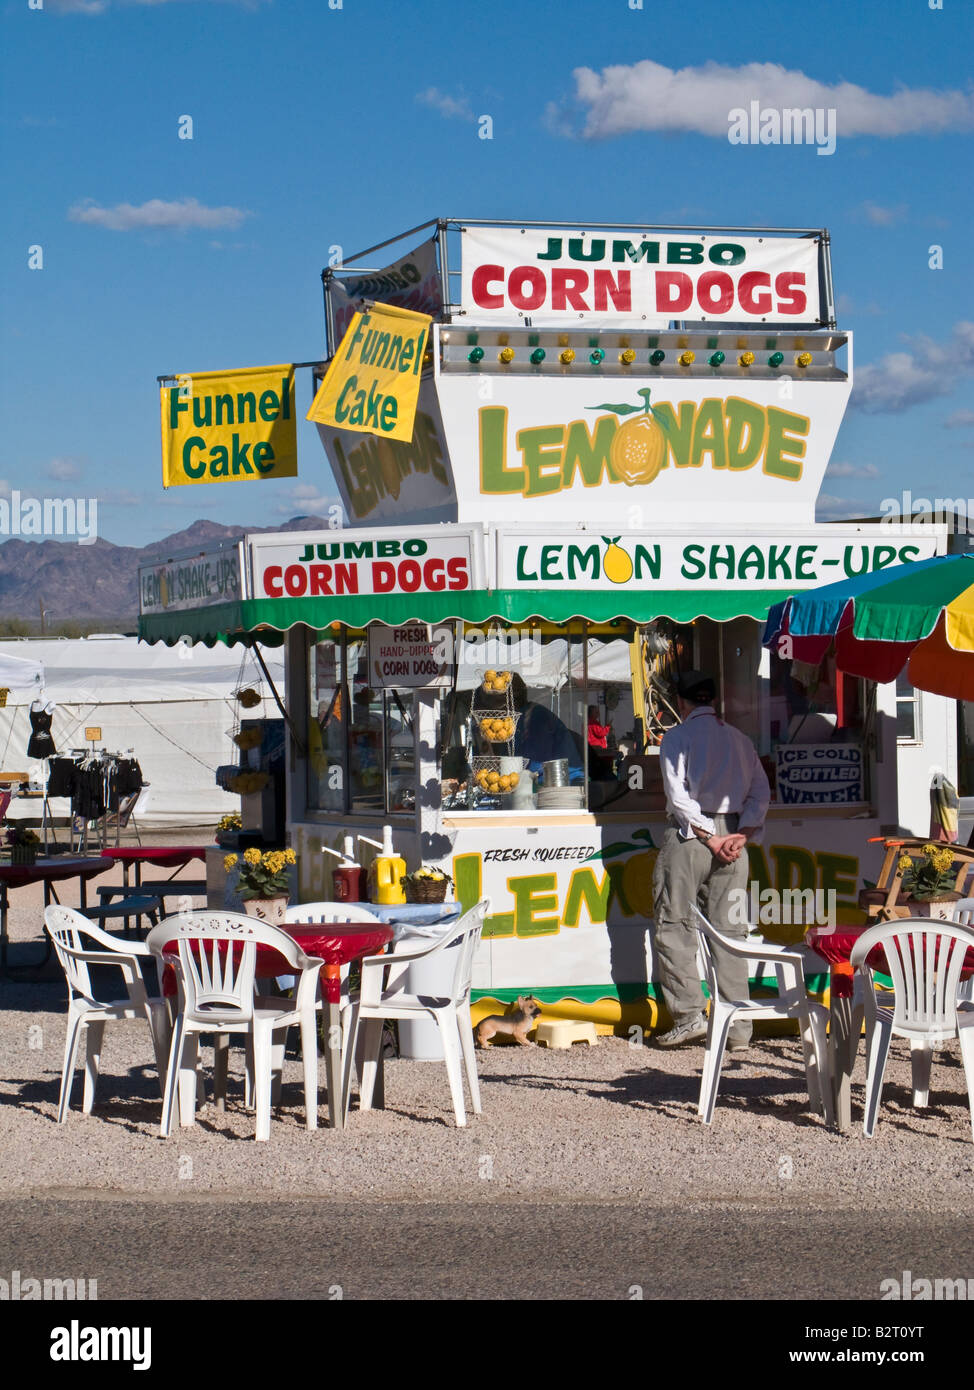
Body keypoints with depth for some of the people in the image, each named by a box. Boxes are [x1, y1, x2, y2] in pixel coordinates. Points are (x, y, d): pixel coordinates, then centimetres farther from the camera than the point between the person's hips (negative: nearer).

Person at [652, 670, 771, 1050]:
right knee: (729, 930, 5)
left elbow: (678, 795, -11)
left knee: (674, 924, 2)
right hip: (732, 836, 5)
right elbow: (761, 792, 6)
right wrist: (742, 834, -2)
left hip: (689, 835, -5)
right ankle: (737, 1028, 2)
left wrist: (708, 837, -10)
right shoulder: (739, 739, 15)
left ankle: (689, 1015, -7)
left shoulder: (677, 737, 0)